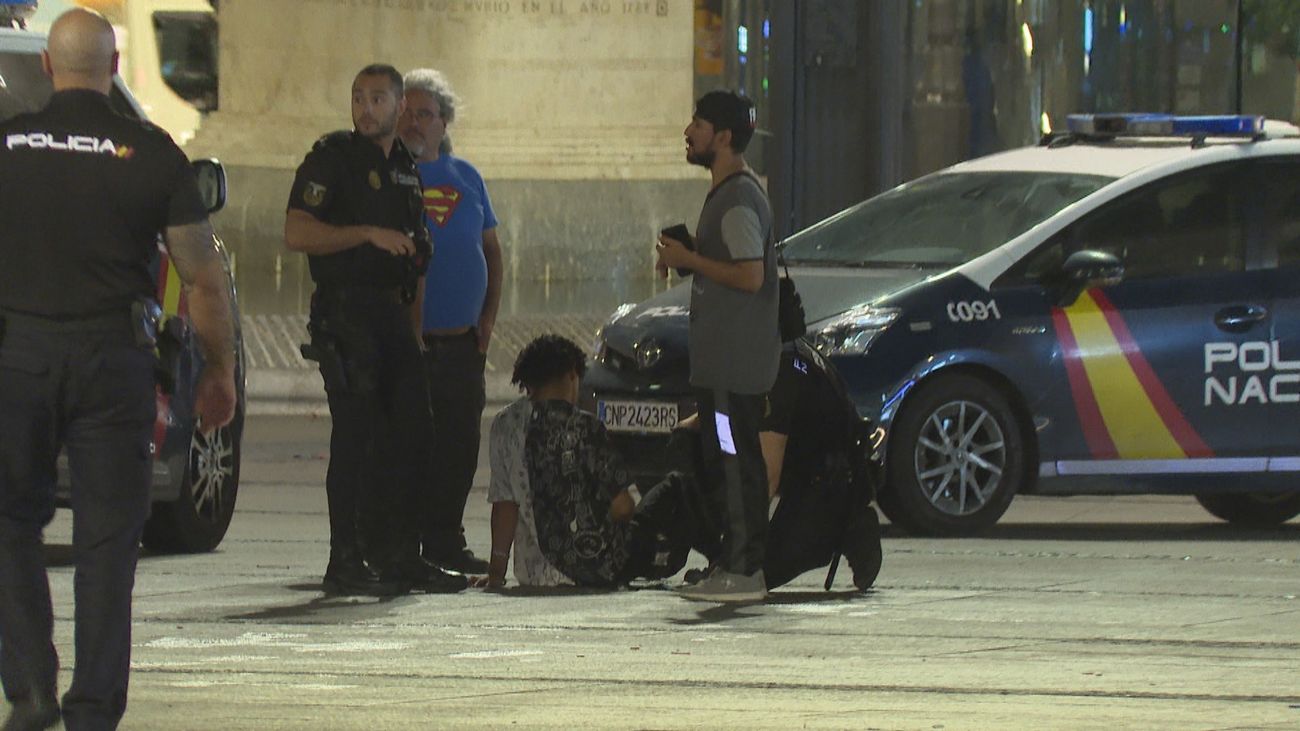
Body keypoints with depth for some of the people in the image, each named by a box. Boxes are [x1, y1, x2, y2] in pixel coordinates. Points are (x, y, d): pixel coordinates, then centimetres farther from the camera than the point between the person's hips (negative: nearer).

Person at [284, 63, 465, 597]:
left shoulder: (406, 169, 18)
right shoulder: (331, 159, -4)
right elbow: (297, 233, -14)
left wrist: (414, 327, 18)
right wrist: (369, 233, -19)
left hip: (393, 313, 7)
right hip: (345, 312, -7)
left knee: (412, 433, 5)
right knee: (355, 435, -9)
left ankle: (400, 557, 12)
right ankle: (346, 564, -6)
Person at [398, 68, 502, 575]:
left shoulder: (465, 178, 15)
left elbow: (491, 249, 21)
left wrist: (489, 315, 8)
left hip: (462, 342, 5)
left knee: (459, 446, 5)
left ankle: (445, 542, 13)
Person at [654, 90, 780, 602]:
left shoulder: (739, 200, -15)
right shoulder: (727, 194, 18)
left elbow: (750, 275, -23)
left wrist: (689, 260, -14)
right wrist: (686, 257, 12)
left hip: (735, 361, -11)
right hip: (721, 358, 11)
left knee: (736, 462, -9)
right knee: (727, 462, 13)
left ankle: (743, 570, -9)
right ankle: (737, 564, 17)